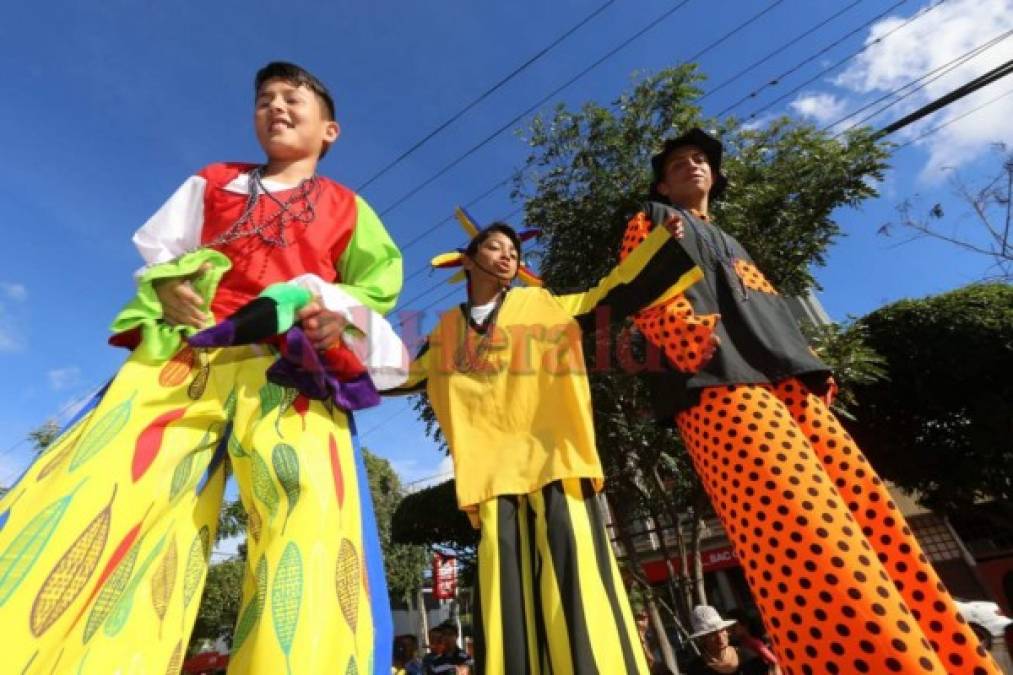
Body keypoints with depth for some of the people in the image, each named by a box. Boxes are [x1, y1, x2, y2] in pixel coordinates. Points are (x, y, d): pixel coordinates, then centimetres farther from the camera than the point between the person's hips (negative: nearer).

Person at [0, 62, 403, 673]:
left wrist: (342, 311, -7)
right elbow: (155, 250, 27)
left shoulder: (346, 206, 24)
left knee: (309, 502, -26)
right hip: (188, 349, 3)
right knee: (96, 482, -17)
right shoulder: (212, 182, 30)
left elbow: (381, 283, 15)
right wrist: (167, 286, 3)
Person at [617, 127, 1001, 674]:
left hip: (789, 382, 8)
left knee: (872, 526, -3)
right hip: (718, 383, -7)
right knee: (803, 538, -23)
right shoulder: (650, 223, 21)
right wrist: (700, 342, -18)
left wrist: (812, 371, 13)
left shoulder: (731, 244, 41)